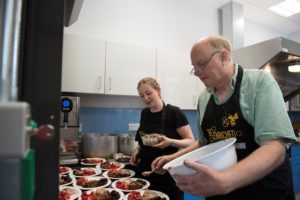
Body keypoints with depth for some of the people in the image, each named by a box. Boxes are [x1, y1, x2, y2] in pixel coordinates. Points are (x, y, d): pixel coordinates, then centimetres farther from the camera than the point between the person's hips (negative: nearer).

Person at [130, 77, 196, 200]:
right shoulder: (144, 113, 6)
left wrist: (171, 141, -28)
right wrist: (138, 150, 1)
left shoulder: (174, 112, -13)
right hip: (144, 171, 6)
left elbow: (191, 142, -12)